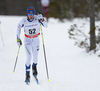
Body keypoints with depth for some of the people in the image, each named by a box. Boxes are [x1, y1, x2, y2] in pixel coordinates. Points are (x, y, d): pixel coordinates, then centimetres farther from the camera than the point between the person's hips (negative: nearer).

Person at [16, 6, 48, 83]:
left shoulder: (37, 18, -19)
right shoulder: (24, 21, -19)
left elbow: (46, 26, -21)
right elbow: (19, 27, 0)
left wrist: (42, 19, -39)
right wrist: (18, 39, -2)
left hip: (36, 39, 1)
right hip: (27, 40, -1)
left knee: (35, 57, 6)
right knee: (29, 57, -14)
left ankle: (34, 66, 42)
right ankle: (27, 75, -4)